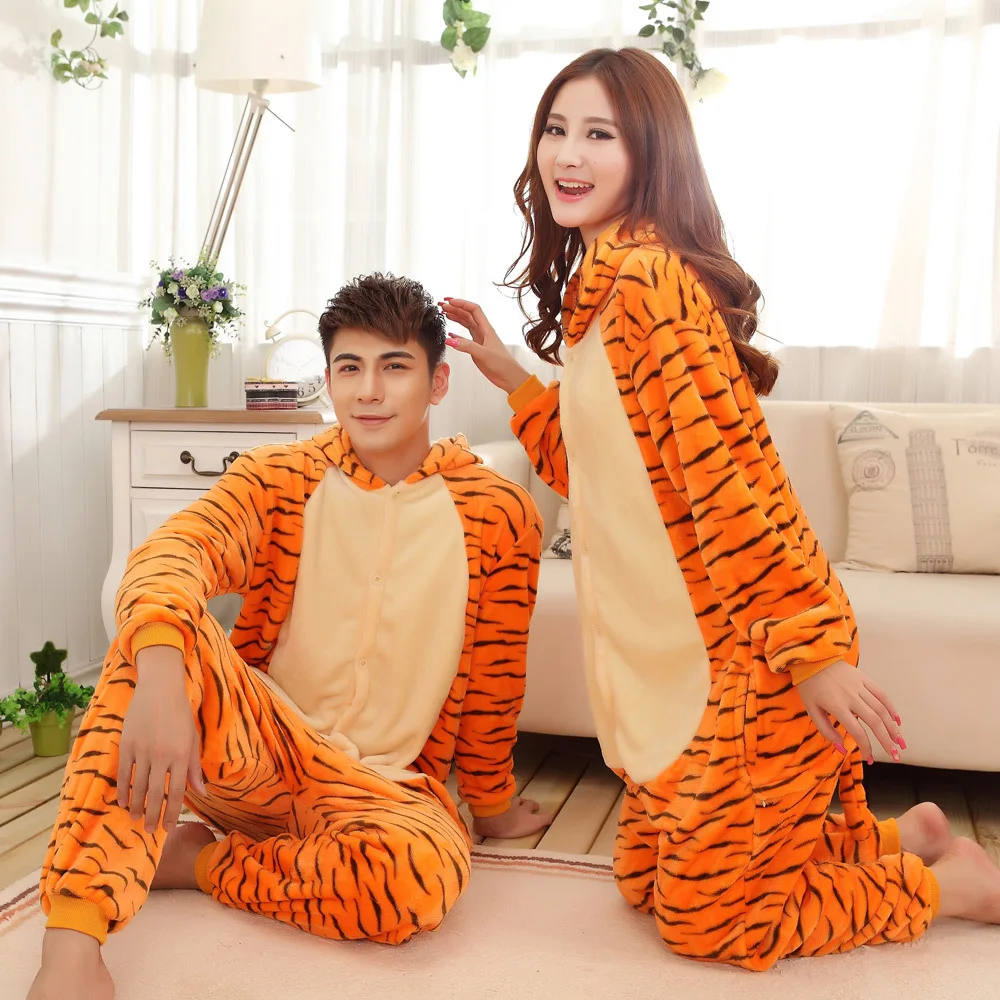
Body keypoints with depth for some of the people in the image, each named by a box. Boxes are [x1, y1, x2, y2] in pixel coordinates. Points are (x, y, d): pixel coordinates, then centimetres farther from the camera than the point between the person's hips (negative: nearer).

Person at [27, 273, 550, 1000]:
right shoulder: (277, 479, -2)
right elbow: (170, 554, -23)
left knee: (424, 873, -36)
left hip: (386, 786, 0)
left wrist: (492, 807, 19)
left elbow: (492, 686, 6)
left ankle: (191, 860, -10)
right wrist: (161, 673, -44)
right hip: (254, 751, 1)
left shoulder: (498, 513, -4)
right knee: (163, 627, -29)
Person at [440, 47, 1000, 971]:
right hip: (680, 658, 10)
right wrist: (506, 372, 15)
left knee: (707, 922, 4)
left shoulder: (643, 278, -18)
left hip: (740, 658, -10)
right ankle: (906, 836, 30)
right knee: (648, 878, 20)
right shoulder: (605, 285, 13)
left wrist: (812, 645, -23)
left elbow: (729, 479, -23)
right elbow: (601, 471, 16)